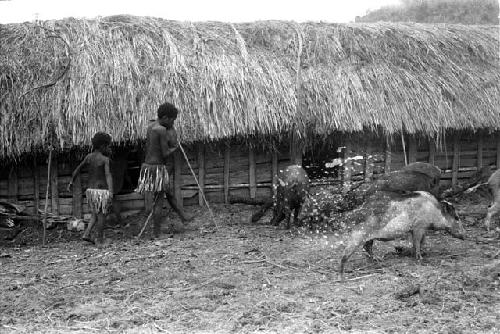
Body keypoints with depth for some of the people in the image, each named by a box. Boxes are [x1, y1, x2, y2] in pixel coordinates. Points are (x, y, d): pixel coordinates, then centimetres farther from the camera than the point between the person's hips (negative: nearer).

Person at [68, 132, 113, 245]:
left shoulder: (88, 157, 6)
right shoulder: (105, 159, -12)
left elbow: (77, 169, 13)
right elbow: (108, 175, -23)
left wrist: (71, 182, 25)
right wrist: (111, 191, -32)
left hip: (91, 190, 6)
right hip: (102, 190, -6)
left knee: (95, 214, 19)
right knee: (101, 215, 6)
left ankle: (87, 234, 5)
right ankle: (99, 239, 10)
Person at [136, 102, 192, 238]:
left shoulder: (151, 126, 11)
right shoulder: (162, 130, -18)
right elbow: (165, 154, -16)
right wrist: (175, 147, 2)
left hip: (147, 165, 10)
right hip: (157, 168, -10)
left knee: (169, 192, 24)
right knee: (158, 201, -2)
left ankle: (183, 216, 38)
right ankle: (157, 233, 3)